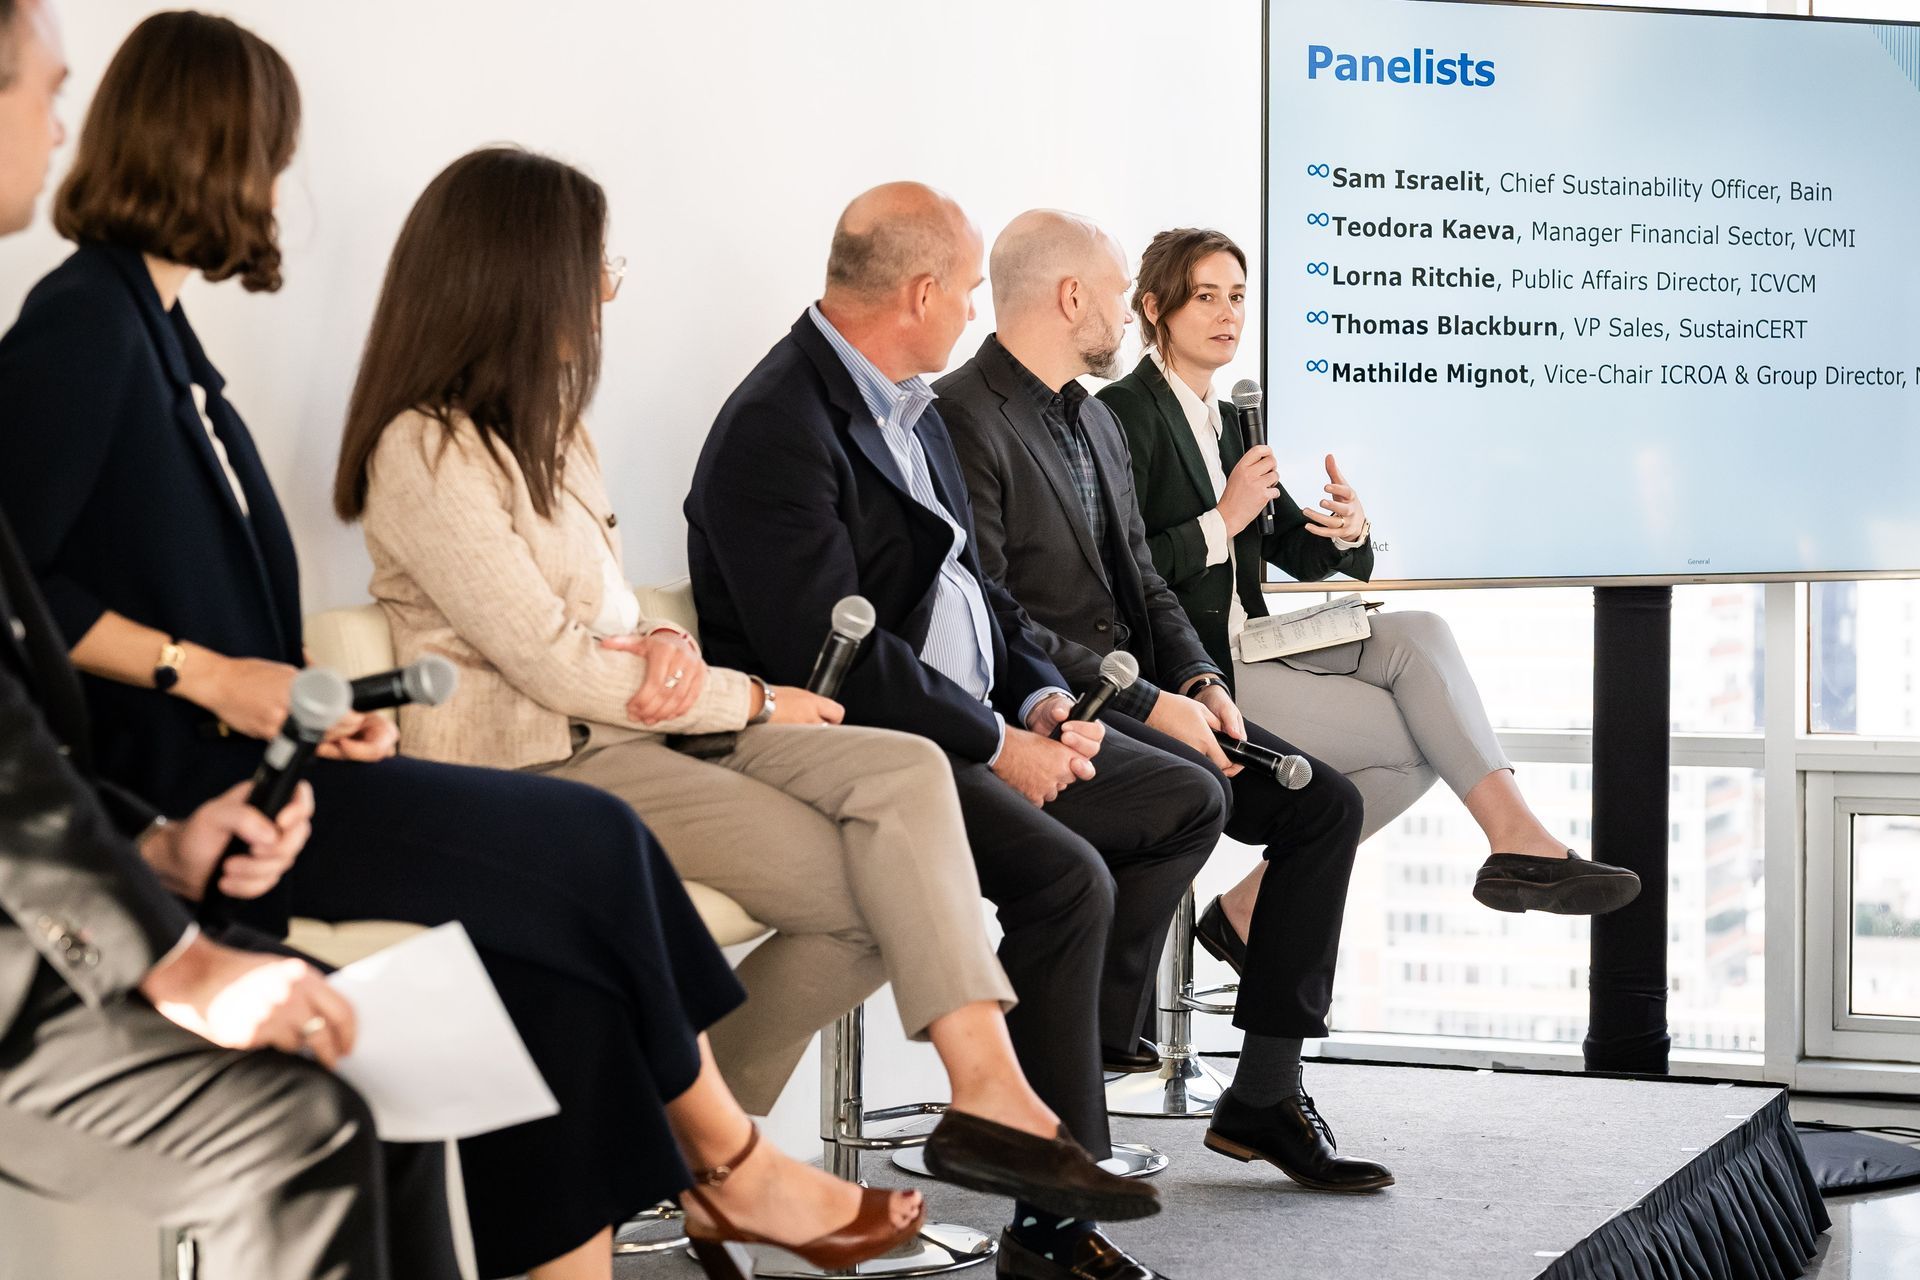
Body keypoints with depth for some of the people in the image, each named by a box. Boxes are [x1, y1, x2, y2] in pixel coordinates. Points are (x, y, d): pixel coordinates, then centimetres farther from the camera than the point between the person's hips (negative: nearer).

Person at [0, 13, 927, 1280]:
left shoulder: (153, 325, 19)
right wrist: (199, 672, -17)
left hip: (253, 761, 9)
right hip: (179, 790, -9)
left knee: (551, 944, -8)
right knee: (585, 845, -9)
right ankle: (726, 1160, 8)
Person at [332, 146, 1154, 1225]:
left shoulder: (543, 422, 18)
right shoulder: (425, 452, -13)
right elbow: (556, 665, -16)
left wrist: (666, 648, -6)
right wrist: (753, 699, -7)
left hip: (639, 726, 8)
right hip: (543, 768, -8)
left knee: (905, 771, -17)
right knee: (875, 892, -18)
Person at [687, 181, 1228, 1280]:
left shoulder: (908, 404, 15)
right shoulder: (777, 427, -17)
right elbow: (830, 650, -24)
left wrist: (1042, 698, 4)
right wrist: (996, 745, -19)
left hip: (970, 723, 10)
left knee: (1188, 802, 9)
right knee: (1069, 877, -29)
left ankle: (1073, 1048, 8)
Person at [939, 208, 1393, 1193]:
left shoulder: (1096, 421, 18)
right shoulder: (961, 421, -13)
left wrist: (1199, 682, -1)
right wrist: (1146, 702, -21)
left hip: (1142, 696, 10)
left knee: (1325, 805, -3)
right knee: (1194, 787, -34)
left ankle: (1263, 1095, -1)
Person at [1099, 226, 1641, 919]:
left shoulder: (1221, 419, 19)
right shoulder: (1125, 413, -8)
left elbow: (1301, 554, 18)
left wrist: (1348, 531, -4)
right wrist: (1224, 521, -16)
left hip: (1247, 651, 8)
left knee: (1419, 635, -14)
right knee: (1418, 737, -14)